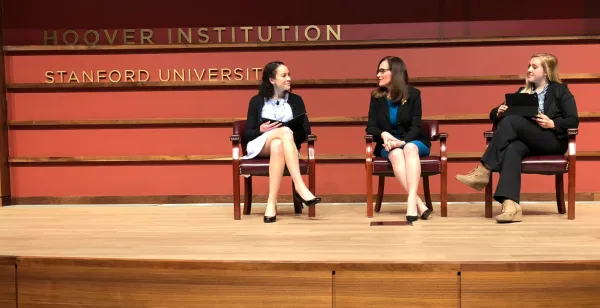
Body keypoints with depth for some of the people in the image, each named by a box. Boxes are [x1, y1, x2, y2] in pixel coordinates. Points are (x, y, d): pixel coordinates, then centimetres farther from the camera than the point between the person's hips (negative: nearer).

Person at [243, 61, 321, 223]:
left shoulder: (296, 100, 13)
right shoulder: (257, 100, 9)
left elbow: (306, 130, 6)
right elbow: (248, 133, 5)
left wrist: (291, 134, -15)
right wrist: (261, 129, -18)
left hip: (285, 146, 1)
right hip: (260, 146, -1)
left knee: (277, 146, -39)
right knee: (285, 132, -36)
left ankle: (271, 204, -46)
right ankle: (300, 186, -47)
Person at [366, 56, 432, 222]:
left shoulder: (413, 94, -2)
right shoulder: (376, 97, 3)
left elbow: (415, 127, -8)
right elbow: (370, 127, -1)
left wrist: (402, 141, -28)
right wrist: (384, 135, -23)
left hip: (412, 141, -1)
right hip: (388, 144, 1)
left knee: (410, 148, -37)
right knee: (396, 154, -35)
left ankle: (411, 201, -49)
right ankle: (418, 202, -45)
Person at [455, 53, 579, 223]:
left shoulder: (560, 90, 11)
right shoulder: (522, 92, 24)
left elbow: (573, 121, 1)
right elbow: (493, 114, 21)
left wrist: (552, 124, -17)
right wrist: (499, 112, -3)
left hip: (552, 140, -4)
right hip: (527, 141, 4)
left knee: (511, 121, -28)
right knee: (512, 149, -35)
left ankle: (483, 171, -31)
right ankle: (510, 204, -52)